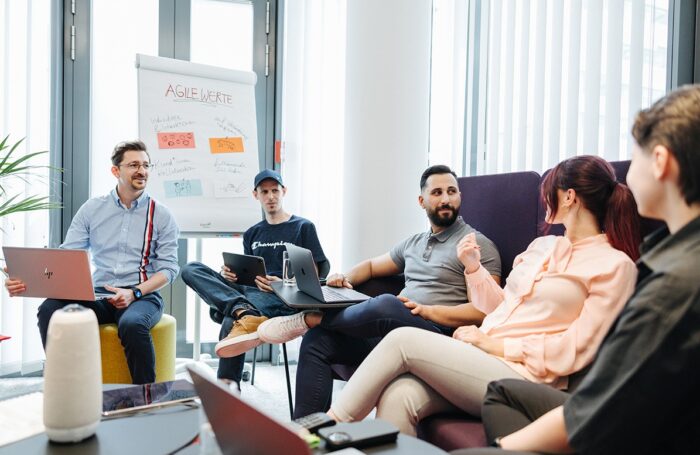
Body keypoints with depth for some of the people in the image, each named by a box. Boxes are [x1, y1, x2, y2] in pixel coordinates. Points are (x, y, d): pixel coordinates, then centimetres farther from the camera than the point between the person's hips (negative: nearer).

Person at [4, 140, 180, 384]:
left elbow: (168, 268, 0)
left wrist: (134, 293, -17)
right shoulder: (91, 209, 9)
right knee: (50, 309, -25)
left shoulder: (161, 214, 4)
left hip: (143, 296, -2)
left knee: (132, 324, -36)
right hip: (99, 295, 3)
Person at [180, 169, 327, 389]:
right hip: (249, 291, 6)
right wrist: (231, 274, -1)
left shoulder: (303, 227, 10)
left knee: (231, 319, -38)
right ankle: (246, 314, -40)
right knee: (191, 270, -19)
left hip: (284, 298, -6)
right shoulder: (252, 234, 26)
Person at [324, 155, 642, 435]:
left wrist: (497, 345, -12)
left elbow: (576, 350, -9)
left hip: (520, 379, -6)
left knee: (403, 340, -19)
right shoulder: (543, 245, 20)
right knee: (397, 397, -24)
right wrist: (473, 267, 8)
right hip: (478, 361, 6)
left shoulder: (615, 264, -3)